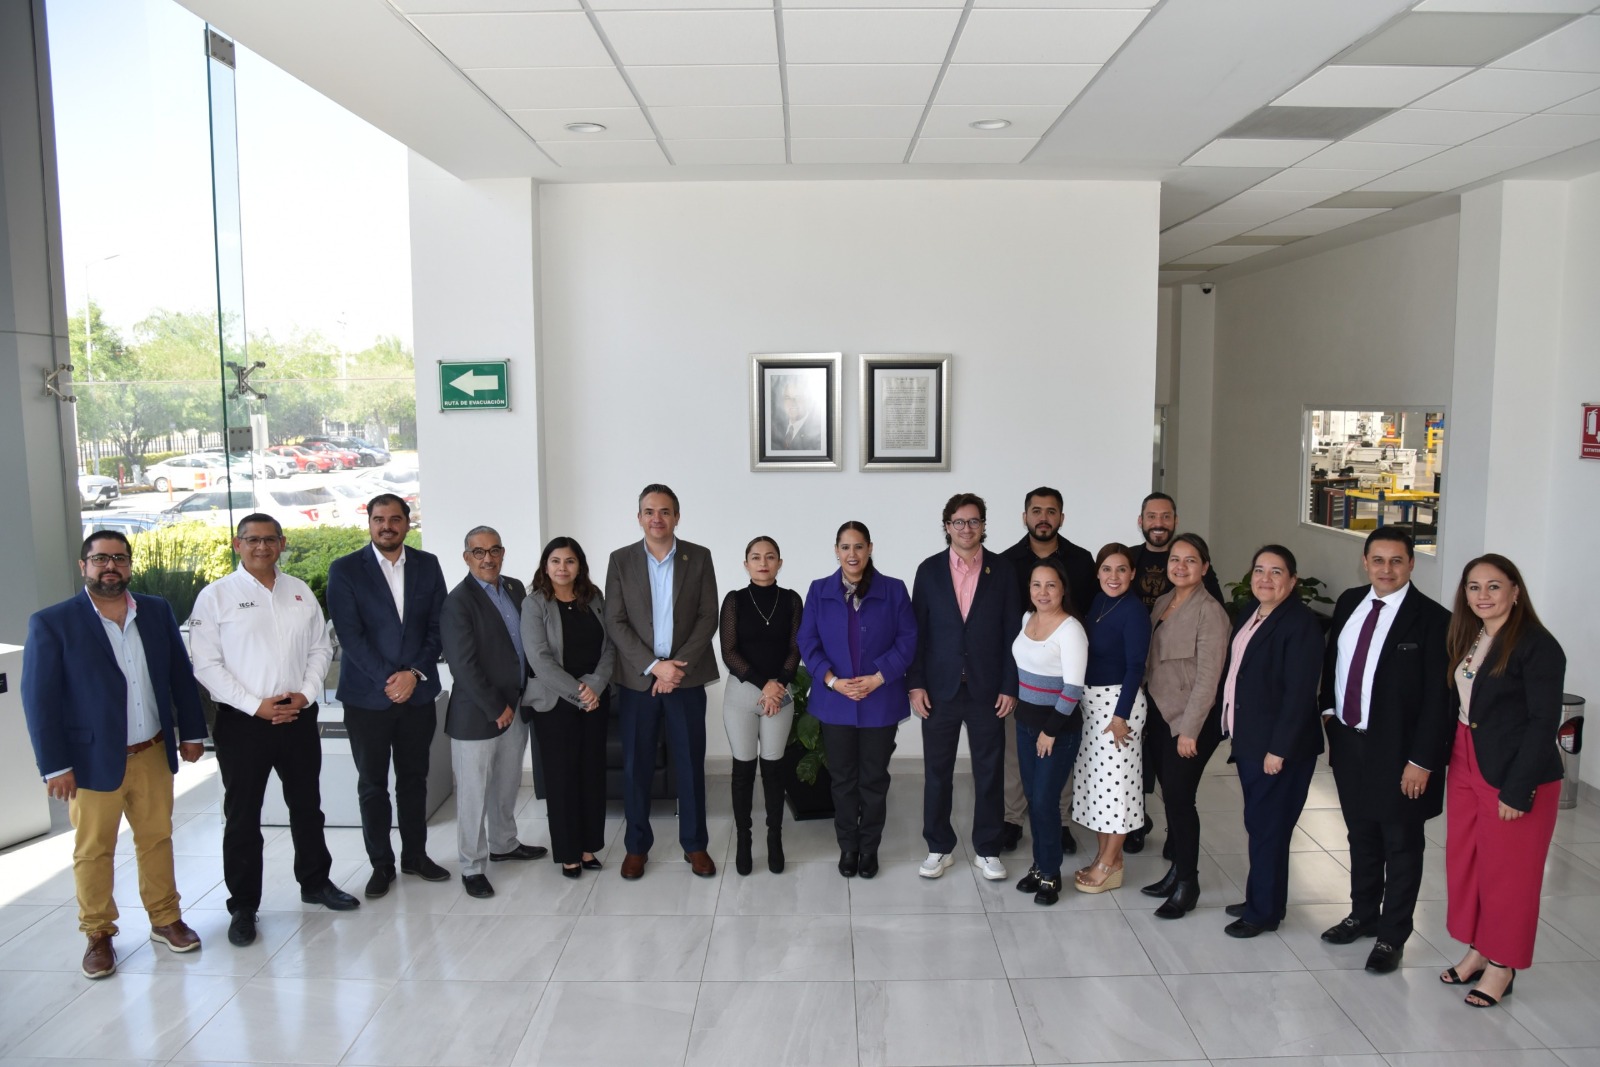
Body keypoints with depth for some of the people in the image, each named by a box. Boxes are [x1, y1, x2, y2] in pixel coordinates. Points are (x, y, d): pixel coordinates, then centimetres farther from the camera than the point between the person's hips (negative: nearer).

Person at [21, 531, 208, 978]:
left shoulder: (157, 611, 4)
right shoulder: (51, 622, -7)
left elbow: (181, 675, 9)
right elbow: (39, 698, -8)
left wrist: (191, 732, 7)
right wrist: (54, 765, -11)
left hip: (154, 755, 3)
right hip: (92, 760, -3)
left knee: (157, 840, 14)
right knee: (93, 851, 9)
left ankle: (165, 919, 28)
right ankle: (98, 934, 25)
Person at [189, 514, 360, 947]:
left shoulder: (300, 591, 7)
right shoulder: (216, 596, -4)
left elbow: (321, 648, 9)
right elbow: (206, 664, -9)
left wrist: (307, 693, -7)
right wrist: (256, 705, -15)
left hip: (299, 716, 4)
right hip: (243, 721, -3)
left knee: (307, 805, 16)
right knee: (242, 816, 7)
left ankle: (316, 881, 33)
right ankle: (243, 906, 20)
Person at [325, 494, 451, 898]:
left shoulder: (427, 565, 4)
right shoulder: (345, 570, -4)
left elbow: (437, 627, 2)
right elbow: (350, 635, -10)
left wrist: (414, 673, -10)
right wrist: (387, 679, -15)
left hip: (417, 693, 2)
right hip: (367, 697, -2)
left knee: (414, 778, 13)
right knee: (373, 784, 8)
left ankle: (416, 855, 26)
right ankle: (381, 865, 21)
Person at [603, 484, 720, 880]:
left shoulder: (699, 558, 1)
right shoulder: (621, 560, 1)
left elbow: (708, 617, -3)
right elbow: (615, 623, -4)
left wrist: (678, 664, -13)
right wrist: (654, 666, -14)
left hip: (687, 677, 0)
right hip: (637, 679, 0)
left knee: (691, 763, 7)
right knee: (635, 765, 8)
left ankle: (695, 843, 22)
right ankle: (637, 844, 24)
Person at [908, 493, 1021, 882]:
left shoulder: (1001, 570, 0)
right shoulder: (929, 570, 0)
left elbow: (1012, 631, 0)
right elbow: (917, 630, 0)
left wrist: (1010, 686, -4)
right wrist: (916, 684, -5)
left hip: (987, 689, 0)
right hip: (940, 689, 0)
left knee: (989, 772, 8)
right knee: (937, 772, 9)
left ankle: (987, 850, 23)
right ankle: (939, 847, 24)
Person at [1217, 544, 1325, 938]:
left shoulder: (1301, 624, -17)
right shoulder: (1248, 612, 8)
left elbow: (1299, 693, -20)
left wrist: (1279, 749, -20)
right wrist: (1233, 726, 11)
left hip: (1278, 746, -8)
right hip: (1247, 739, 8)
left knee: (1267, 827, 3)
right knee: (1258, 824, 17)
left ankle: (1263, 911, 16)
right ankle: (1259, 898, 30)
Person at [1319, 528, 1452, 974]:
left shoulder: (1431, 619, -15)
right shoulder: (1349, 602, 3)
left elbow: (1437, 698, -15)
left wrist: (1421, 760, -17)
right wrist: (1328, 710, 7)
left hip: (1397, 751, -6)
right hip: (1348, 741, 6)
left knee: (1401, 845, 10)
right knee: (1361, 835, 21)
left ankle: (1391, 937, 23)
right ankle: (1363, 914, 38)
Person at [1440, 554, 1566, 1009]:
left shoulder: (1538, 646, -14)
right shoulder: (1468, 639, 7)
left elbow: (1543, 723, -16)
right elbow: (1460, 706, 9)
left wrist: (1518, 791, -18)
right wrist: (1448, 760, 2)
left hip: (1514, 774, -7)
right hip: (1465, 767, 7)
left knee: (1507, 870, 6)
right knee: (1463, 862, 14)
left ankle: (1501, 966, 22)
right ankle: (1477, 950, 31)